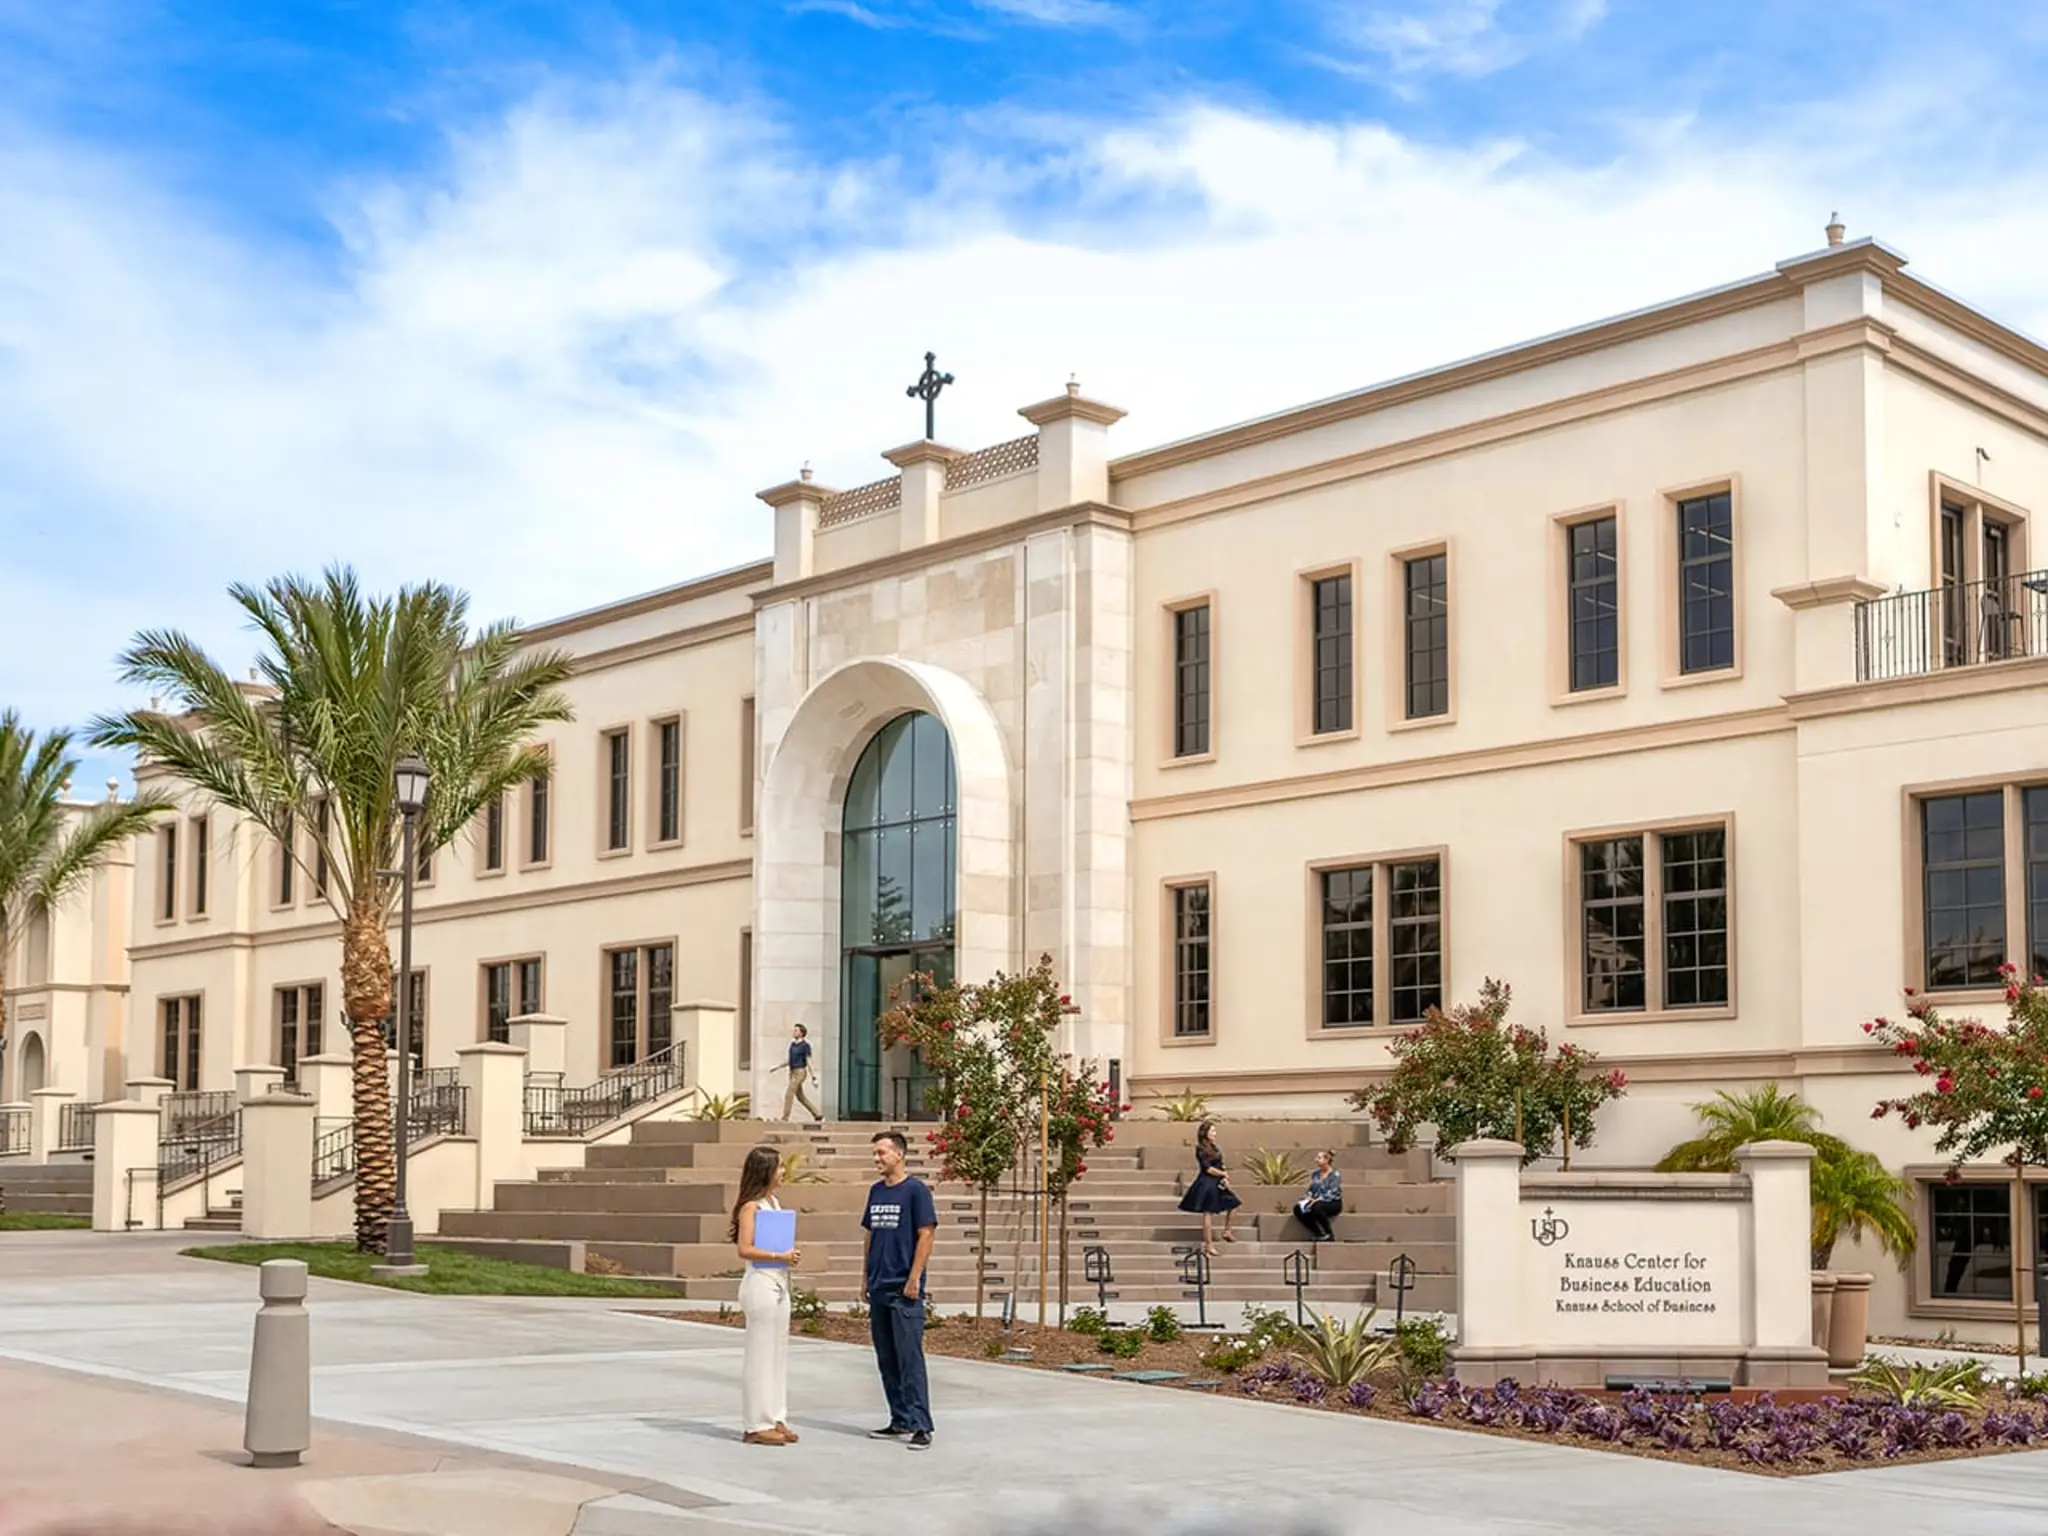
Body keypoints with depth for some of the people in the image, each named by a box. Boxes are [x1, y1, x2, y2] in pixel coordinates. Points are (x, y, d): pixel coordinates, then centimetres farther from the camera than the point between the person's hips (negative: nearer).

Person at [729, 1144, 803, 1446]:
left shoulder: (773, 1202, 14)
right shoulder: (751, 1206, -12)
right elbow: (745, 1249, -19)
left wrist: (791, 1254, 9)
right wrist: (780, 1256, -19)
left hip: (779, 1284, 9)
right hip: (761, 1283, -9)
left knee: (778, 1353, 11)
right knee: (761, 1354, -4)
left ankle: (775, 1419, 17)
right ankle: (756, 1425, 2)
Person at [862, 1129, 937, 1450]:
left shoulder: (915, 1190, -7)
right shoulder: (876, 1191, 13)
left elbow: (926, 1235, -10)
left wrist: (914, 1279, -15)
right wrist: (867, 1277, 15)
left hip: (904, 1290, -7)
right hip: (878, 1289, 7)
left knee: (910, 1358, -9)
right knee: (886, 1360, 11)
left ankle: (920, 1426, -8)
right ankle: (900, 1420, 20)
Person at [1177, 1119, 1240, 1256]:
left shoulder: (1214, 1148, 12)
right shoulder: (1201, 1150, -12)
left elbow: (1221, 1166, 12)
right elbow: (1208, 1169, -17)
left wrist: (1225, 1179, -5)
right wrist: (1224, 1174, -4)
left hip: (1217, 1184, 9)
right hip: (1206, 1184, -9)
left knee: (1234, 1204, 11)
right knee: (1208, 1214, -6)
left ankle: (1227, 1232, 22)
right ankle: (1209, 1245, -4)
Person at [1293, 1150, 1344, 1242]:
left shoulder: (1335, 1175, -10)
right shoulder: (1315, 1174, 10)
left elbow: (1332, 1194, -19)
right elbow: (1311, 1190, 13)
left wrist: (1317, 1200, -28)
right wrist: (1307, 1198, -9)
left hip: (1333, 1203, -7)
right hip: (1316, 1202, 7)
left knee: (1317, 1208, -40)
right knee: (1298, 1209, -20)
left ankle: (1328, 1235, -20)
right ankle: (1318, 1234, -11)